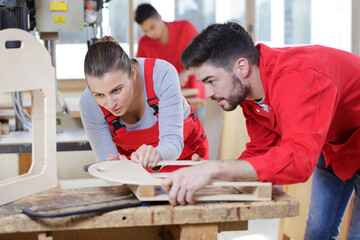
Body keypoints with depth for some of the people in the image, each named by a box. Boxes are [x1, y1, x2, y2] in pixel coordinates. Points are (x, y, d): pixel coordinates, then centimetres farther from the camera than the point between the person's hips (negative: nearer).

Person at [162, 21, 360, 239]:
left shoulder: (300, 77, -41)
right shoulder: (246, 89, -13)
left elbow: (298, 160, -52)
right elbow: (260, 150, -5)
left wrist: (213, 169, -58)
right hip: (331, 149, 7)